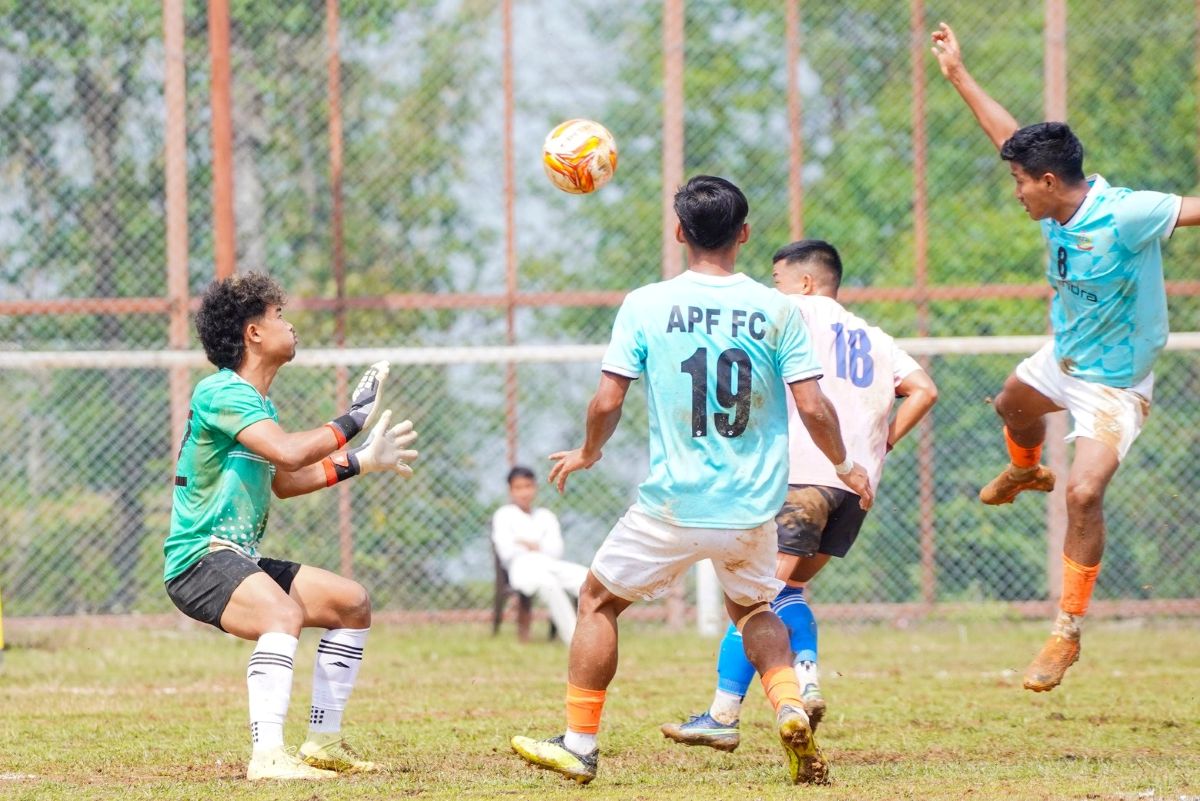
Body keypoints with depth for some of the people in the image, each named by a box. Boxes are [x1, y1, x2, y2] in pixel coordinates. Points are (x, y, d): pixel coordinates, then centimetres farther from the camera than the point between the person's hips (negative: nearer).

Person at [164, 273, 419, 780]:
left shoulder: (256, 400, 17)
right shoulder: (222, 392, -15)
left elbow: (284, 481, 29)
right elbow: (289, 452, -29)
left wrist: (360, 462, 26)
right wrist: (355, 420, -17)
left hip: (241, 559, 11)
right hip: (200, 559, -11)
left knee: (352, 603, 16)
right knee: (285, 613, -37)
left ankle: (323, 744, 19)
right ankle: (267, 757, -45)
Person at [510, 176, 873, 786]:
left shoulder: (645, 306, -5)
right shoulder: (776, 311, -3)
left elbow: (608, 400, -6)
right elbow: (813, 407, -5)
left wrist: (587, 454, 15)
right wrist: (846, 467, 13)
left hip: (673, 505, -2)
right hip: (752, 508, 2)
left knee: (598, 601, 18)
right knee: (752, 609, 26)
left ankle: (579, 745, 17)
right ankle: (789, 707, 0)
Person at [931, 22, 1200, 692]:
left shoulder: (1125, 215, -32)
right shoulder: (1059, 205, -10)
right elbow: (1012, 137, 5)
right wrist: (958, 74, 10)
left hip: (1115, 382, -8)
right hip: (1064, 358, 8)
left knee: (1085, 493, -20)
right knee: (1014, 405, 35)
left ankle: (1069, 631, -8)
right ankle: (1027, 470, 71)